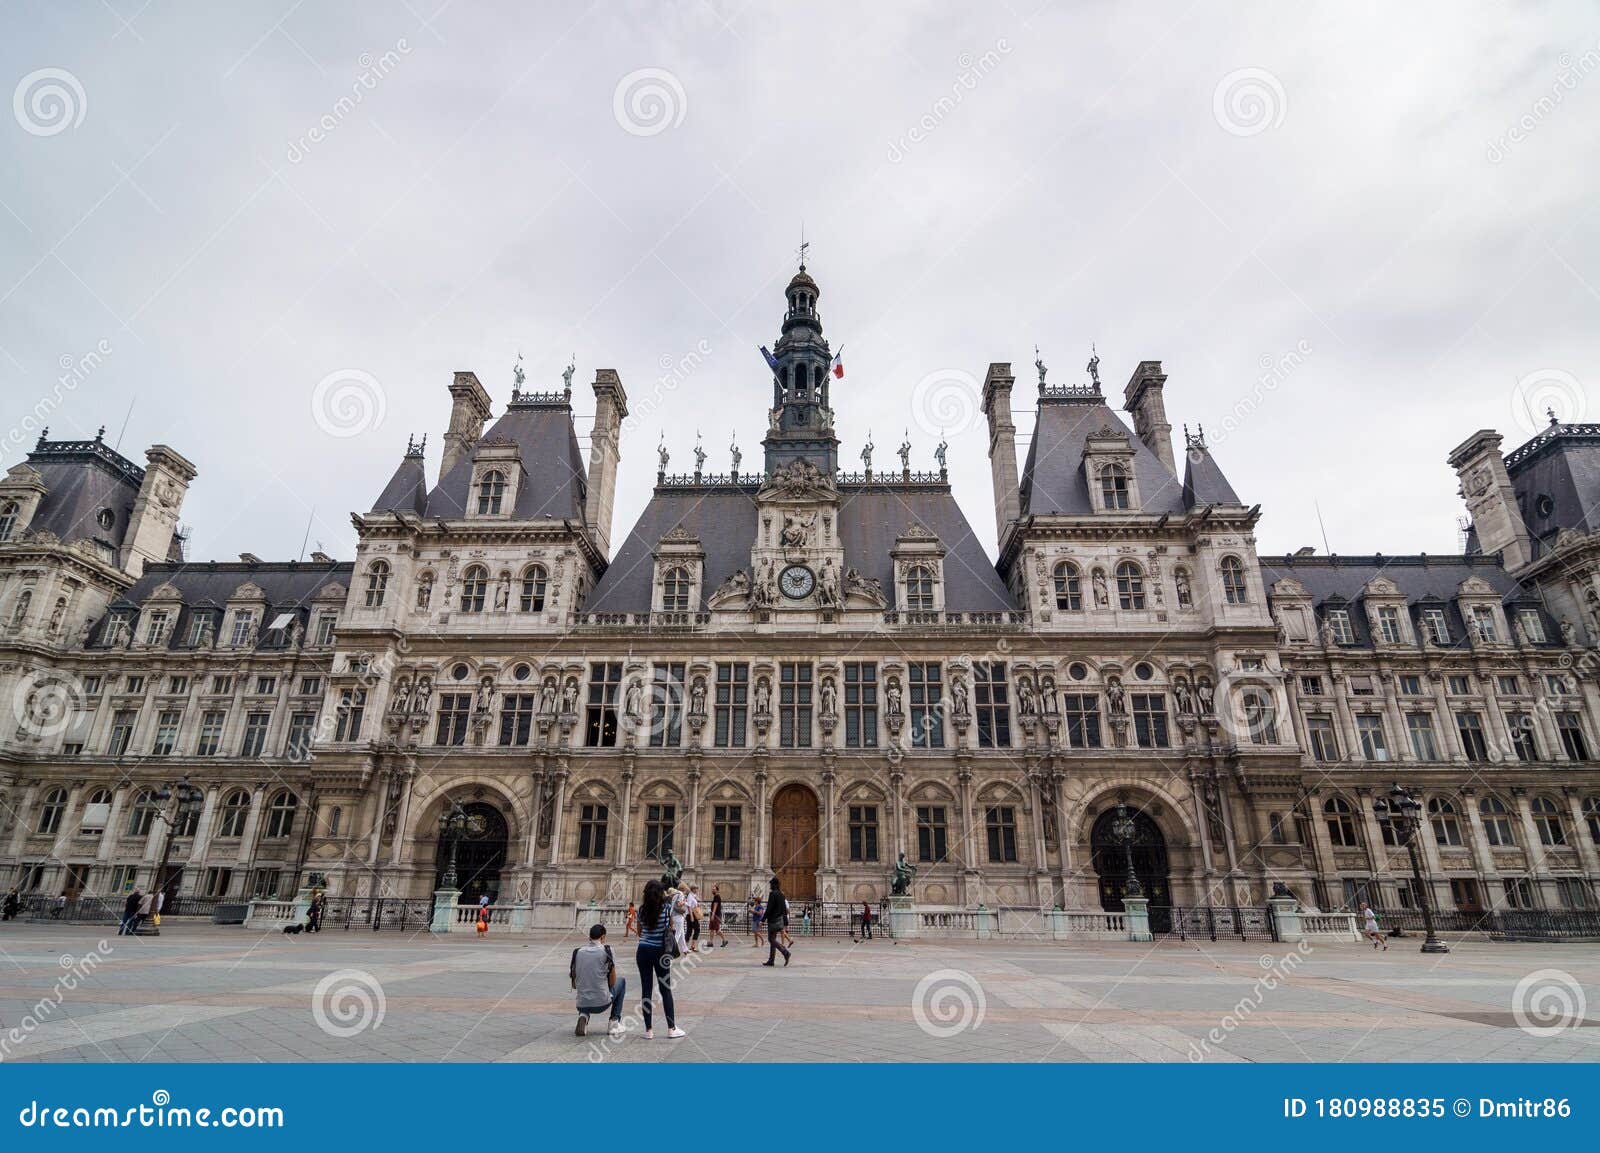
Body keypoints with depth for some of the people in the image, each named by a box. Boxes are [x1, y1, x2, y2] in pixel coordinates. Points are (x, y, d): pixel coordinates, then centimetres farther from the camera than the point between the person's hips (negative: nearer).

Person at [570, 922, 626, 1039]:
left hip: (582, 1004, 3)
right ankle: (615, 1021, 17)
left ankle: (583, 1015, 8)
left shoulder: (577, 951, 4)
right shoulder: (606, 950, -5)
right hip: (602, 1003, -3)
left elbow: (574, 985, 9)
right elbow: (613, 982, 0)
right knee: (621, 982, 26)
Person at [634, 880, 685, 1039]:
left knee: (646, 989, 6)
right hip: (660, 952, -2)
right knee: (666, 990, 7)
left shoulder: (642, 909, -2)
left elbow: (639, 932, 9)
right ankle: (671, 1028, 12)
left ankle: (648, 1030, 8)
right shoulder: (667, 907, -10)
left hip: (643, 951, 2)